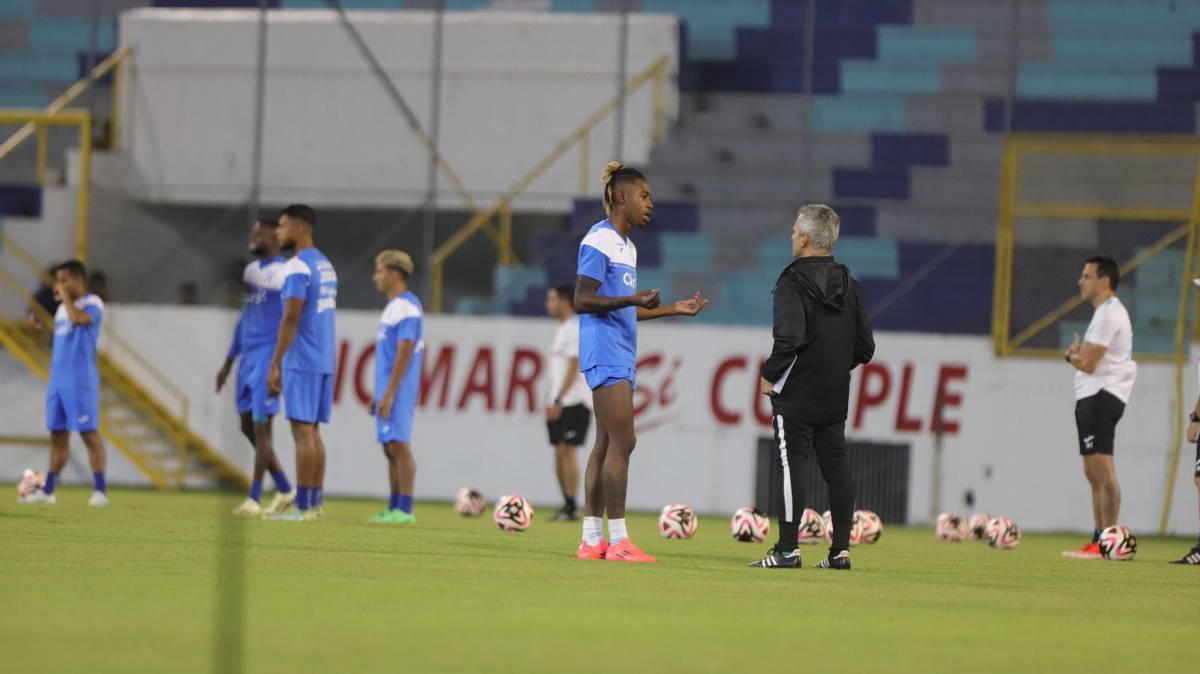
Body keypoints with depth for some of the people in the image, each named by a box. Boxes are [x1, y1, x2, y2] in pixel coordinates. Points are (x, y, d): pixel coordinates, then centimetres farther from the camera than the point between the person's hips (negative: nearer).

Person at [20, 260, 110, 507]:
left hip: (80, 382, -8)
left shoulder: (92, 304, -6)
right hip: (58, 380, 8)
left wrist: (65, 296, -13)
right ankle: (48, 491, 12)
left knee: (89, 433, -8)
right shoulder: (62, 309, 18)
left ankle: (100, 491, -8)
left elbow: (79, 319, -28)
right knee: (57, 435, 9)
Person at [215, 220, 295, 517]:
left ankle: (254, 499, -1)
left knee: (260, 426, -6)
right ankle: (285, 489, 17)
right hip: (248, 356, 9)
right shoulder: (251, 270, 16)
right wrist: (229, 362, 22)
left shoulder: (283, 273, -11)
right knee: (248, 426, 9)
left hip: (267, 358, -9)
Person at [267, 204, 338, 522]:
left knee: (303, 430, -8)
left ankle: (303, 506, -9)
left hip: (301, 362, -9)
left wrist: (274, 364, -16)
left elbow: (290, 318, -18)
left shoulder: (297, 268, -13)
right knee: (312, 431, 11)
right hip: (324, 361, 9)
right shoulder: (326, 266, 16)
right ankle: (315, 502, 11)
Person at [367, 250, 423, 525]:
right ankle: (394, 509, 12)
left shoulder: (406, 307, -12)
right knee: (391, 448, 10)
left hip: (397, 391, -10)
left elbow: (404, 352, -18)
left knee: (399, 446, -10)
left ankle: (404, 510, -12)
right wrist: (380, 394, 22)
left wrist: (389, 394, -20)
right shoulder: (393, 306, 18)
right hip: (387, 390, 10)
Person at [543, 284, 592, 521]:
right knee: (559, 452, 7)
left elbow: (573, 368, -17)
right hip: (558, 403, 9)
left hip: (574, 402, -9)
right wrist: (550, 401, 17)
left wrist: (558, 400, -20)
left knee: (567, 450, -12)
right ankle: (566, 506, 11)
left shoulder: (576, 329, -10)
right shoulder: (561, 330, 19)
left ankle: (572, 508, -11)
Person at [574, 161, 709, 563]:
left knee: (606, 444, 7)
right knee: (621, 442, -12)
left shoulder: (625, 246, 19)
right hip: (605, 353, -10)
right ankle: (617, 540, -11)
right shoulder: (599, 241, -10)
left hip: (621, 356, 10)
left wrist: (672, 309, 21)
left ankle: (592, 539, 7)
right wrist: (632, 300, -26)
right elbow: (582, 301, -15)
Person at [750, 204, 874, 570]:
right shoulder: (850, 285, 9)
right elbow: (865, 347, 9)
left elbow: (790, 338, -22)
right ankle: (841, 549, 8)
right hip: (836, 396, 6)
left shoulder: (793, 282, -11)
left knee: (791, 465, -5)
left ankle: (787, 550, -6)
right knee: (836, 468, 8)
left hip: (796, 393, -6)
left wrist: (770, 374, -10)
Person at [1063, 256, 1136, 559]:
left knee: (1103, 471, -15)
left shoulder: (1108, 315, -13)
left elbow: (1087, 364, -17)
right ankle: (1098, 541, 18)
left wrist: (1072, 355, 4)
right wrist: (1078, 354, 2)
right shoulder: (1108, 312, 21)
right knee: (1093, 474, 14)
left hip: (1101, 397, -11)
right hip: (1092, 397, 11)